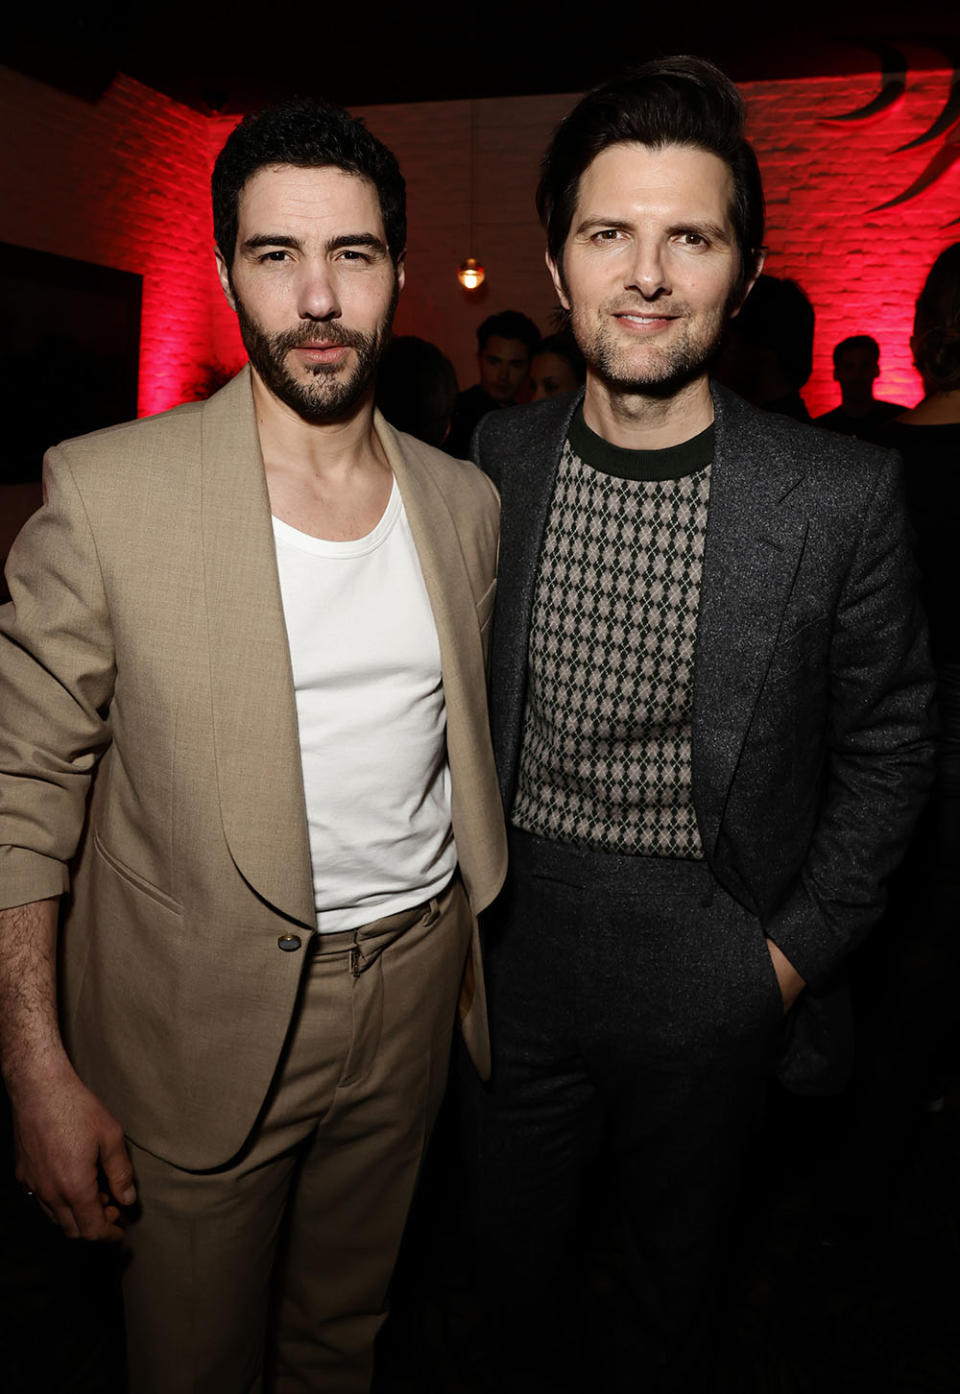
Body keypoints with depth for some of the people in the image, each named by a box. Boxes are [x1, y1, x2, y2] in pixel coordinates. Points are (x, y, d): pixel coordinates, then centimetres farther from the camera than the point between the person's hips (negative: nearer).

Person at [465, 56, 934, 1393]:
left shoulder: (843, 495, -14)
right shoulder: (497, 460, -5)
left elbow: (886, 745, -3)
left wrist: (801, 946, -6)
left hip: (709, 982, -2)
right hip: (515, 948, 3)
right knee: (511, 1264, 24)